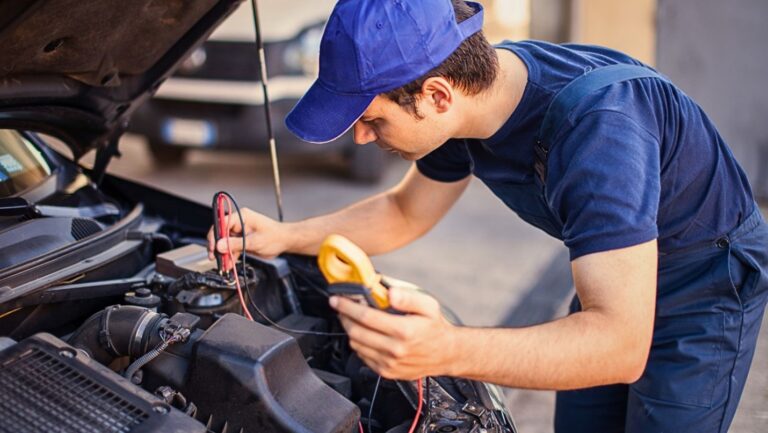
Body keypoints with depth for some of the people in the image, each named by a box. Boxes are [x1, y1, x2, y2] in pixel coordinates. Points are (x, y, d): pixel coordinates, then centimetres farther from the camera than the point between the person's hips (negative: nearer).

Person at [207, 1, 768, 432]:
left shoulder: (595, 124, -41)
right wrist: (284, 236, -6)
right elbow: (404, 213, 5)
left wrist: (448, 350, -57)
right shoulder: (468, 95, -15)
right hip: (614, 276, 7)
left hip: (708, 286, -7)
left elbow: (621, 346, -44)